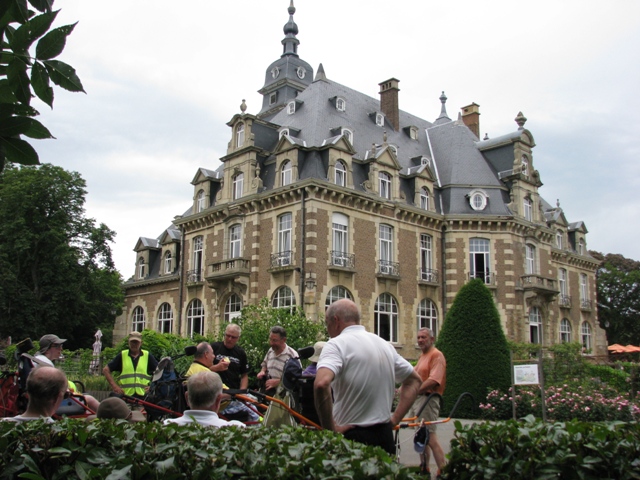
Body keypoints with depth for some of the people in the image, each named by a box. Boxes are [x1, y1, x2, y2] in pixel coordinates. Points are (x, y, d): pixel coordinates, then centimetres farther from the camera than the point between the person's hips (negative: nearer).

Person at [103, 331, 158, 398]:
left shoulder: (148, 356, 10)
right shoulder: (122, 356, 10)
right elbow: (106, 370, 10)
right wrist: (114, 386, 0)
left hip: (143, 395, 0)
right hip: (126, 395, 0)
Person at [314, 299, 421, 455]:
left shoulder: (336, 344, -10)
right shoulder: (385, 345, 12)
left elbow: (321, 383, -28)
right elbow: (414, 380, 21)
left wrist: (330, 428, -18)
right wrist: (395, 419, 14)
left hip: (351, 435, -6)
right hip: (385, 435, 7)